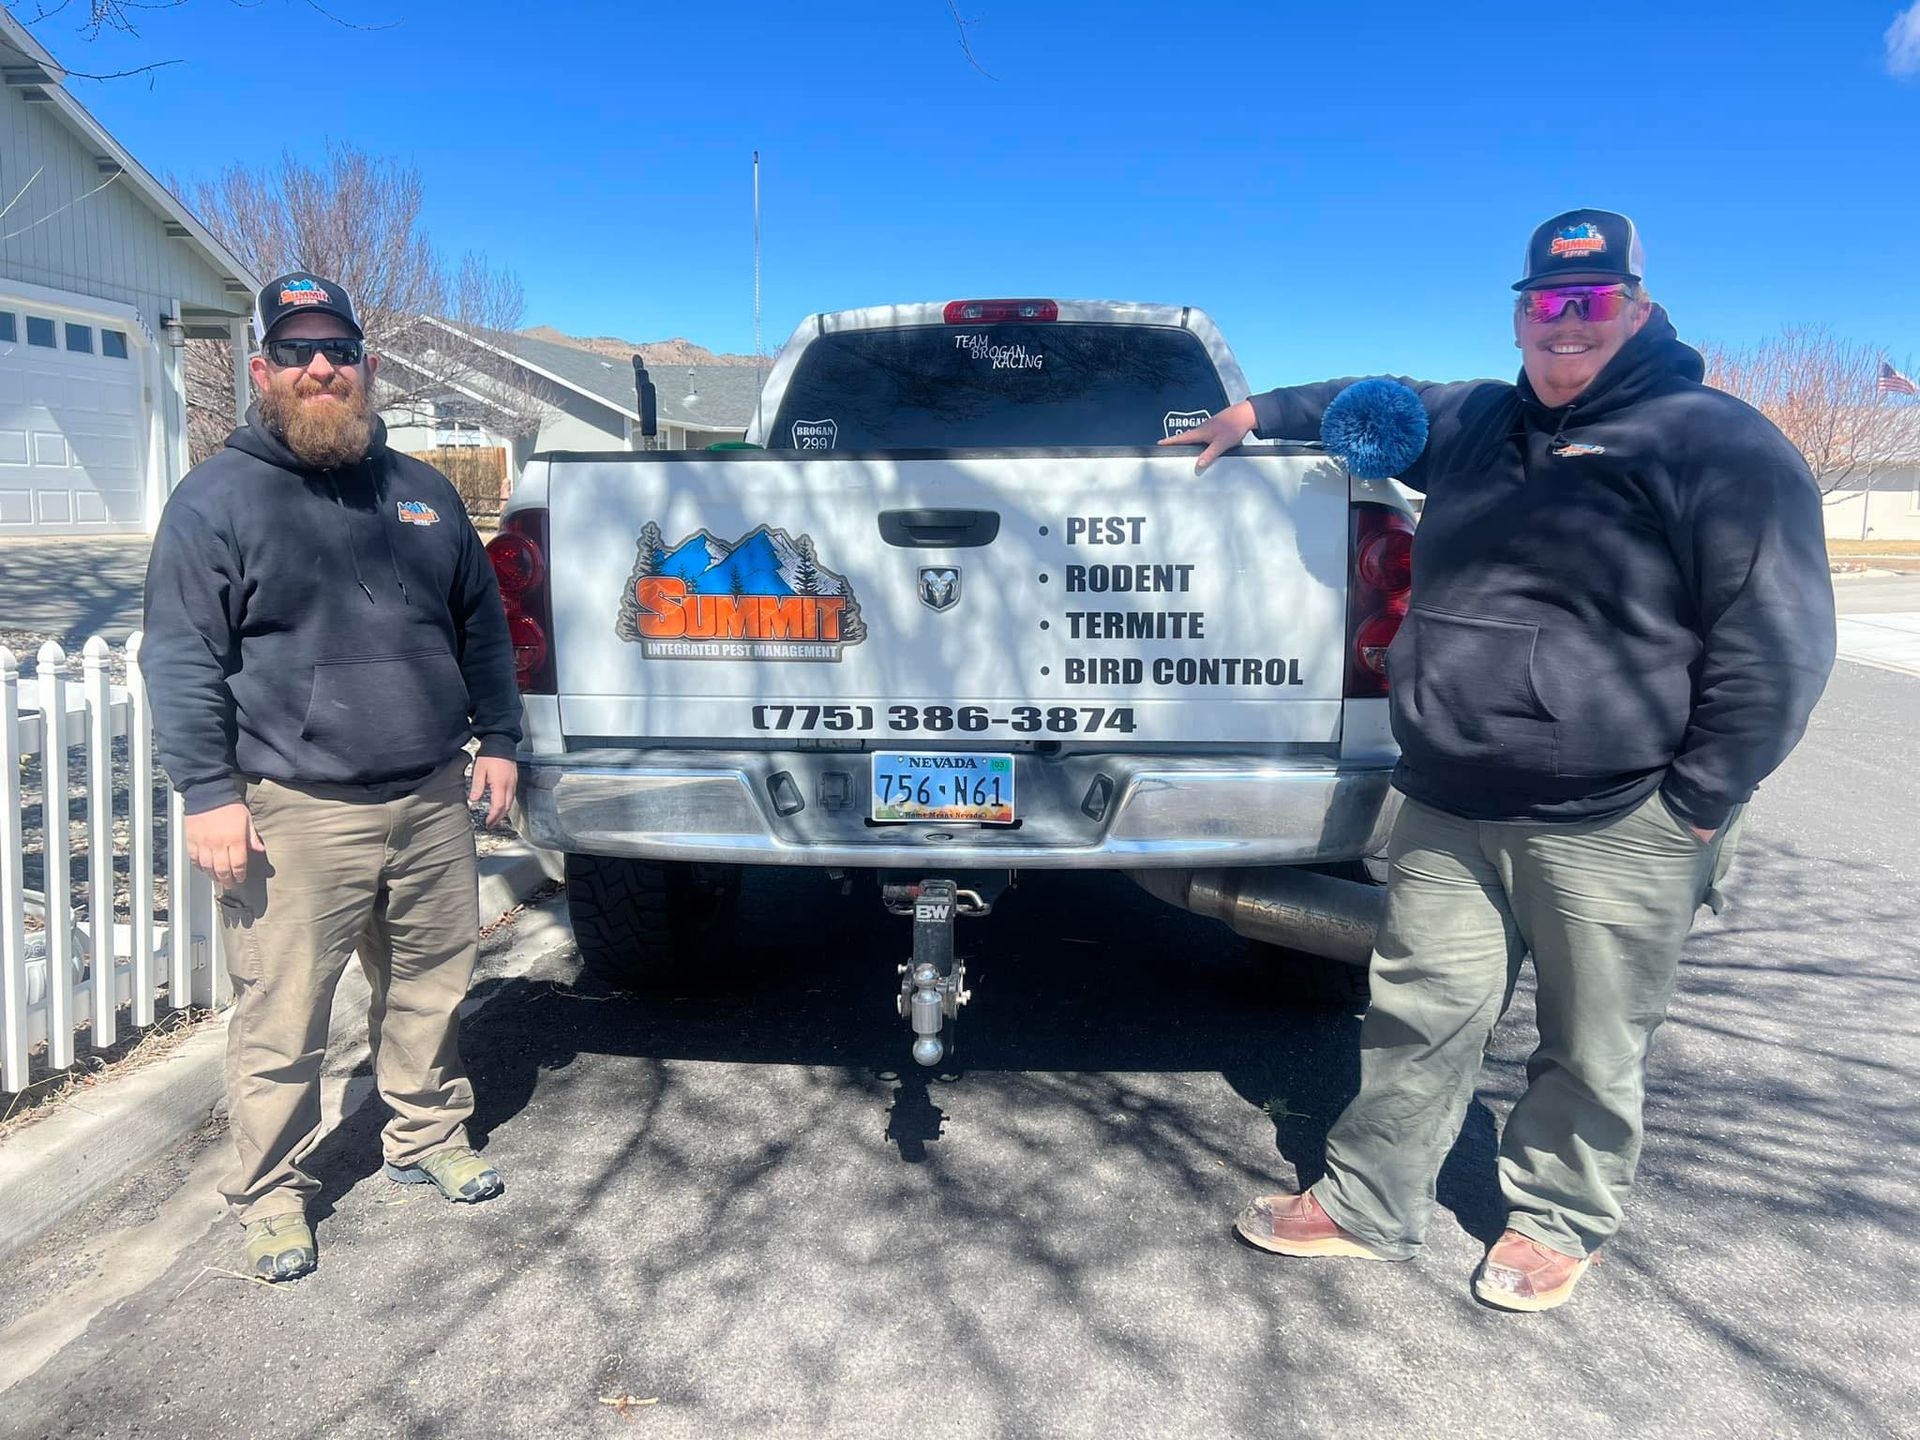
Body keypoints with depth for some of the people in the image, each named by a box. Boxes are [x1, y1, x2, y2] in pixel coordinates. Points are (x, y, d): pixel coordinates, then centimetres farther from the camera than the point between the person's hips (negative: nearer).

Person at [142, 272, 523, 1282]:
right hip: (297, 815, -4)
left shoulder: (422, 492, 14)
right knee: (281, 1021, 2)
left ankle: (428, 1138, 36)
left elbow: (481, 625, 19)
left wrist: (497, 739, 14)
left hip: (433, 801, 5)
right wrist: (208, 791, -12)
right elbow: (180, 659, -6)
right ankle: (271, 1196, 20)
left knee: (431, 987, 16)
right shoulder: (216, 499, -2)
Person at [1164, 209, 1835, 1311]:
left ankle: (1560, 1222, 33)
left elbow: (1778, 641, -11)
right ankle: (1368, 1205, 26)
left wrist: (1696, 804, -13)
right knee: (1421, 1013, 12)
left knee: (1593, 1052, 11)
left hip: (1614, 829, -5)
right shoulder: (1477, 424, 13)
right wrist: (1259, 413, 32)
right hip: (1451, 811, 5)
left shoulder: (1721, 446, -6)